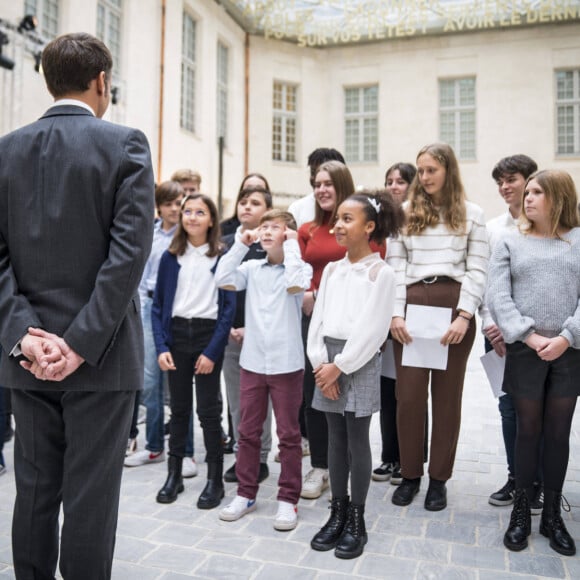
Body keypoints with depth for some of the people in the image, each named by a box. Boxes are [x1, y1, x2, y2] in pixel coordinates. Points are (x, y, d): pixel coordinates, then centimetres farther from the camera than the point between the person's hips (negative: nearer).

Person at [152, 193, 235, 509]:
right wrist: (161, 347, -6)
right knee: (178, 407, 11)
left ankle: (215, 479, 15)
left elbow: (228, 307, -5)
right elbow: (158, 305, 5)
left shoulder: (222, 258, -2)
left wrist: (212, 351, -11)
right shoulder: (170, 257, 6)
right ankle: (174, 474, 24)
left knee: (208, 409, 2)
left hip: (208, 335, -2)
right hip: (176, 335, 3)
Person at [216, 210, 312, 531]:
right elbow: (223, 280, -7)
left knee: (288, 435, 8)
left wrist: (291, 245, -14)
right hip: (252, 361, 4)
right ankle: (245, 494, 28)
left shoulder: (300, 267, -4)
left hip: (286, 364, -4)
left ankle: (288, 499, 20)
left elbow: (294, 285, -25)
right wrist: (241, 244, -3)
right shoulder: (252, 267, 6)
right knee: (248, 432, 13)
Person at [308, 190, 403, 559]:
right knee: (336, 439, 12)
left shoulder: (381, 272, -7)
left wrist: (340, 365, -13)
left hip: (360, 361, -5)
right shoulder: (332, 269, 11)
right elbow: (319, 318, 7)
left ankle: (357, 520, 18)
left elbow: (371, 328, -13)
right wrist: (321, 361, -5)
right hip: (329, 359, 5)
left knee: (358, 441, 3)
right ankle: (338, 512, 25)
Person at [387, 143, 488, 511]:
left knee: (447, 396, 7)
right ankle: (410, 474, 18)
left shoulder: (472, 214, 7)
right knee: (409, 395, 2)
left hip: (454, 307, -1)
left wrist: (464, 316, -10)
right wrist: (396, 313, -5)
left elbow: (477, 270, 1)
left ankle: (439, 478, 19)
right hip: (412, 305, 1)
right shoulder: (405, 213, 10)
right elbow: (395, 267, 5)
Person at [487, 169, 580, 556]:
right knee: (528, 430, 7)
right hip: (524, 351, 0)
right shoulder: (510, 243, 5)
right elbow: (498, 297, -4)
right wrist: (529, 337, -14)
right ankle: (522, 511, 22)